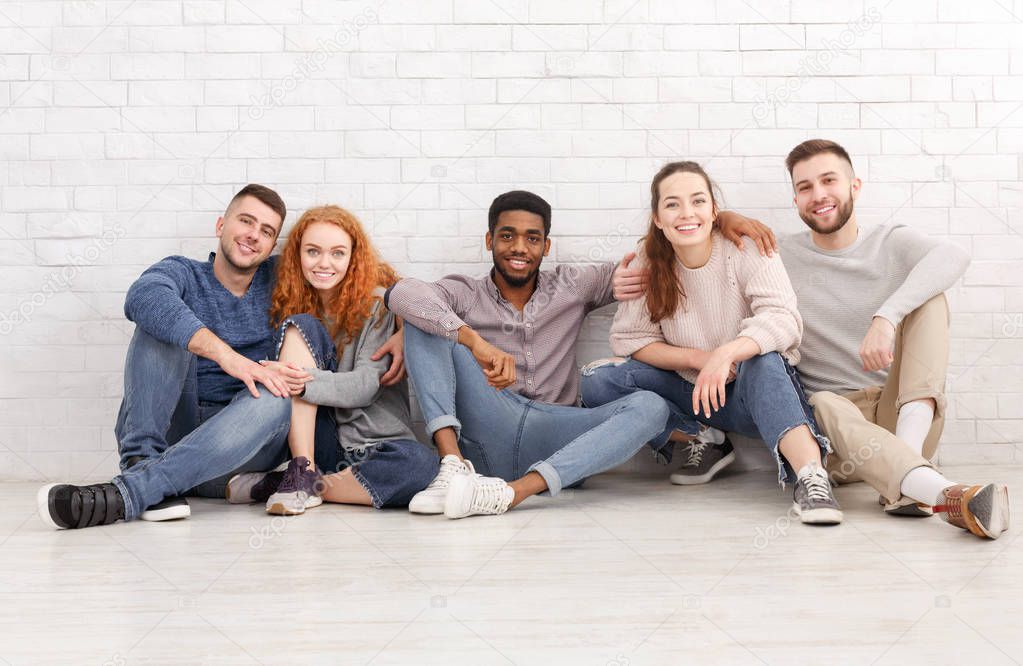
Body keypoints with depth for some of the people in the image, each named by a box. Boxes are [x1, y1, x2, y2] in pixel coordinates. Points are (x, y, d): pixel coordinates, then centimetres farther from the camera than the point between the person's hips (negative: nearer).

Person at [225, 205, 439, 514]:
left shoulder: (376, 302, -3)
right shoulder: (290, 303, 9)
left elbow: (367, 384, -13)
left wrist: (302, 381, -28)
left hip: (370, 443, -2)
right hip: (313, 443, 2)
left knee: (421, 463, -36)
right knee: (301, 325, -16)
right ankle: (303, 473, -23)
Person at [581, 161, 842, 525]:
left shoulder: (746, 249, -13)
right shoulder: (648, 261, -4)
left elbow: (784, 319, -27)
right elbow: (628, 338, -4)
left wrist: (726, 353, -45)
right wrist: (697, 359, -19)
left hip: (754, 388, -3)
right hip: (688, 390, 4)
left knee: (762, 360, -39)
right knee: (598, 382, -18)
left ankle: (810, 475, -54)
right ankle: (696, 442, -11)